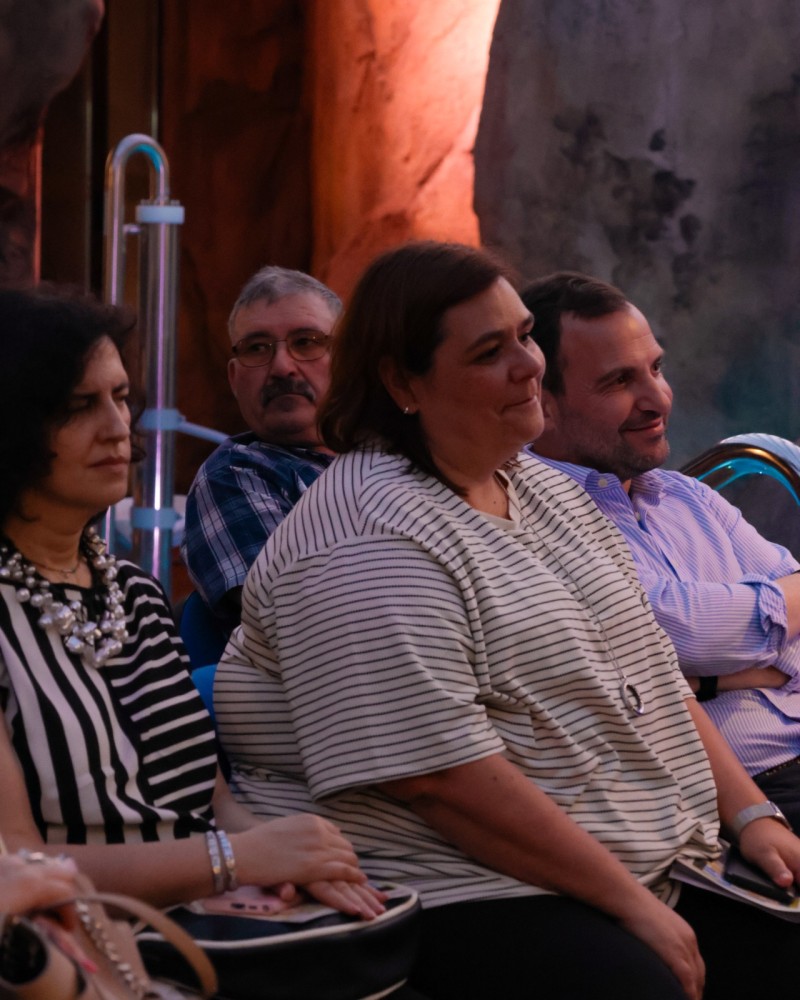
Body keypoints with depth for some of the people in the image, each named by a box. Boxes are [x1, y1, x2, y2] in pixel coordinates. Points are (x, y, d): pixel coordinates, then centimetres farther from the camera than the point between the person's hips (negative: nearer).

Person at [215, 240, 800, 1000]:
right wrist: (628, 901, -17)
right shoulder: (369, 539, -14)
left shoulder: (544, 489, 15)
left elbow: (650, 672, 19)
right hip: (464, 900, -9)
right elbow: (439, 775, -20)